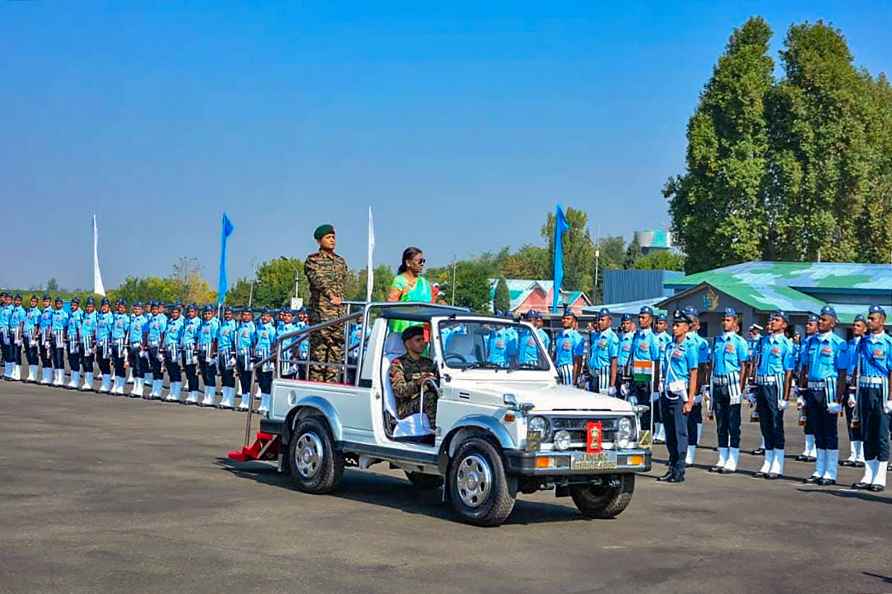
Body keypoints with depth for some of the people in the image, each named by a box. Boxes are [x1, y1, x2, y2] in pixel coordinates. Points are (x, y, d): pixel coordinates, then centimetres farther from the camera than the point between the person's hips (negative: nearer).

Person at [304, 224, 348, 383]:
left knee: (336, 350, 5)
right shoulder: (312, 260, -1)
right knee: (318, 349, -8)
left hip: (338, 313, 6)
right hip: (320, 312, -6)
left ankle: (331, 385, 9)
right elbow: (317, 280, -18)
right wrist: (330, 295, -32)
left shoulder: (341, 261, 18)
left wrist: (340, 300, 12)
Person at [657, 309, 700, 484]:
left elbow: (693, 375, -8)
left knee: (680, 433, -5)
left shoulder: (690, 347, -4)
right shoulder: (669, 346, 16)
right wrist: (661, 390, 12)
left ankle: (679, 471, -3)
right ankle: (671, 468, 18)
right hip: (666, 393, 7)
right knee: (669, 433, 11)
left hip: (679, 393, -7)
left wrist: (689, 400, -14)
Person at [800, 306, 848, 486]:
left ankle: (830, 474, 5)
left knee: (830, 431, 0)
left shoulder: (839, 344, -7)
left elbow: (842, 374, -11)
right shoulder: (810, 341, 11)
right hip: (812, 389, 6)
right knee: (818, 431, 12)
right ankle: (819, 471, 19)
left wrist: (838, 399, -15)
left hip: (828, 389, -6)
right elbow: (804, 368, 16)